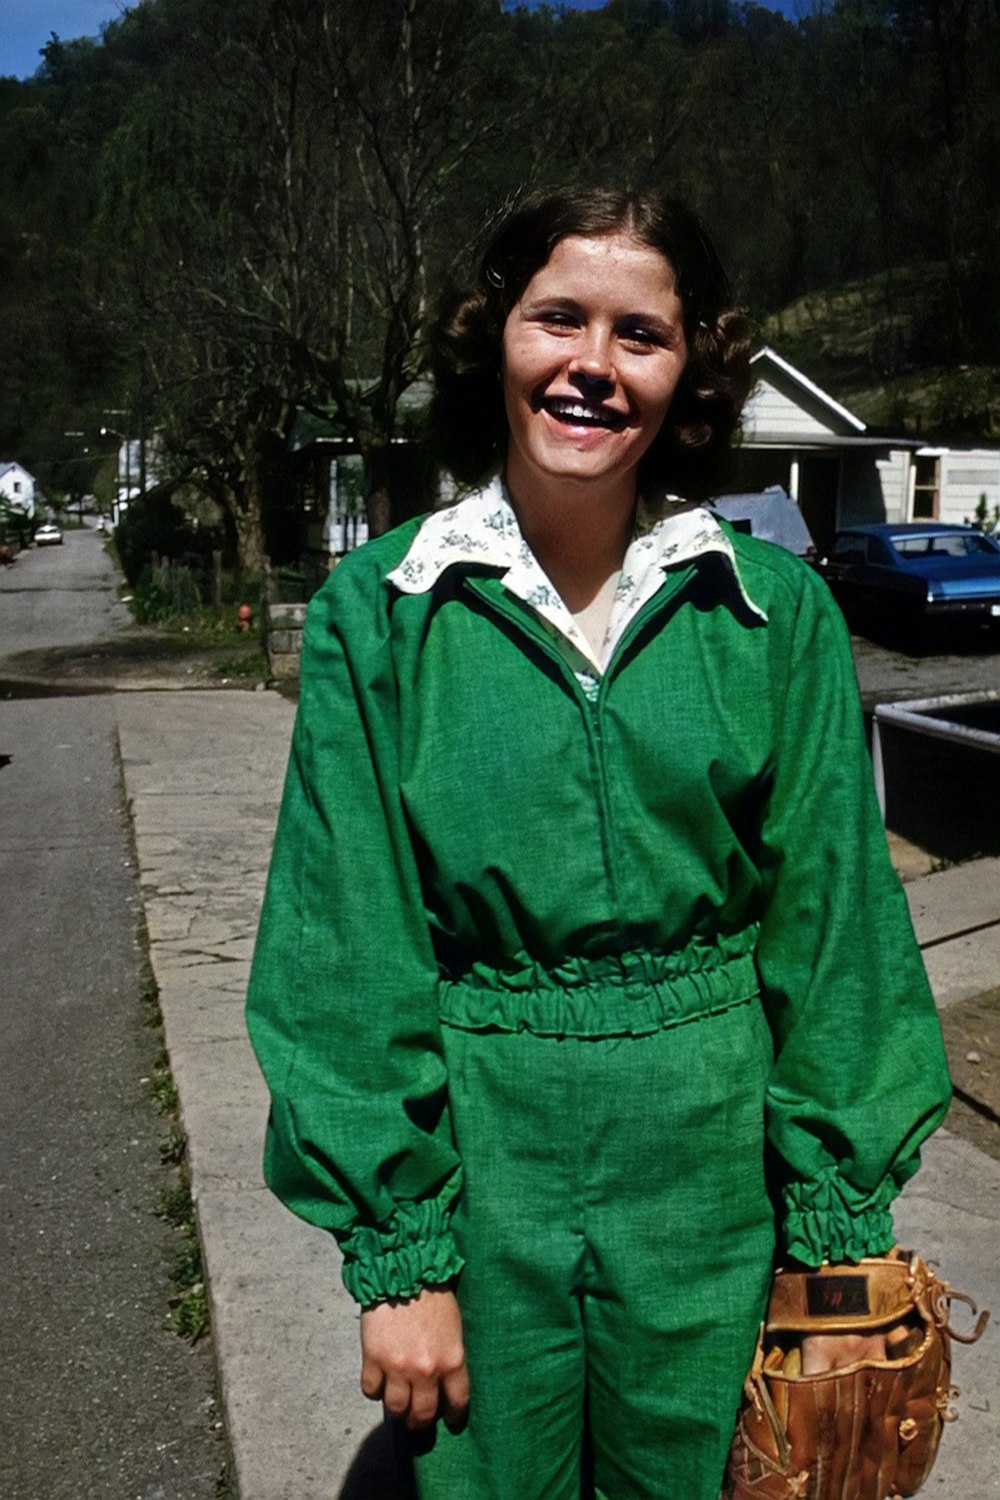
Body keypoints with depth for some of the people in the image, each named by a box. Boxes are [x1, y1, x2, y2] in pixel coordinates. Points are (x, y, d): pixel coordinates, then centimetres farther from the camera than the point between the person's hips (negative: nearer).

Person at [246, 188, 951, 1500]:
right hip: (482, 1158, 0)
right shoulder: (380, 611, -7)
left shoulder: (777, 608, -5)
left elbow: (830, 921, -2)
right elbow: (355, 946, -6)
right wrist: (395, 1252, -7)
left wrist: (841, 1240, -2)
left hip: (714, 1163, 1)